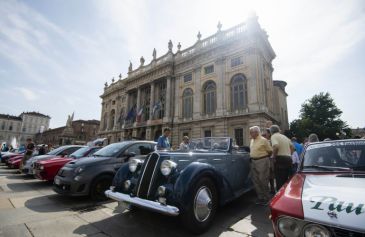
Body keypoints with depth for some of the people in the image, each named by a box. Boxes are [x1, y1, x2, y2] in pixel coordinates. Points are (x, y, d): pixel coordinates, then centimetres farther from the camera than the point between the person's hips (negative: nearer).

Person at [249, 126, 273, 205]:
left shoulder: (263, 140, -10)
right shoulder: (252, 141, 12)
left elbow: (270, 151, -6)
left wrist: (264, 157, 4)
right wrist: (252, 157, 13)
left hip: (262, 161, -7)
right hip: (253, 162, 7)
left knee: (263, 180, 1)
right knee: (256, 181, 10)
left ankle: (266, 198, 17)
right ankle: (260, 197, 24)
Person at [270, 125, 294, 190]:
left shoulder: (274, 136, -5)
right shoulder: (284, 136, 21)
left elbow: (276, 146, -23)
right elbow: (292, 147, 22)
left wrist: (274, 156, -11)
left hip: (280, 159, -8)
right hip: (289, 158, 9)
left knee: (280, 181, -4)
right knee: (286, 180, 17)